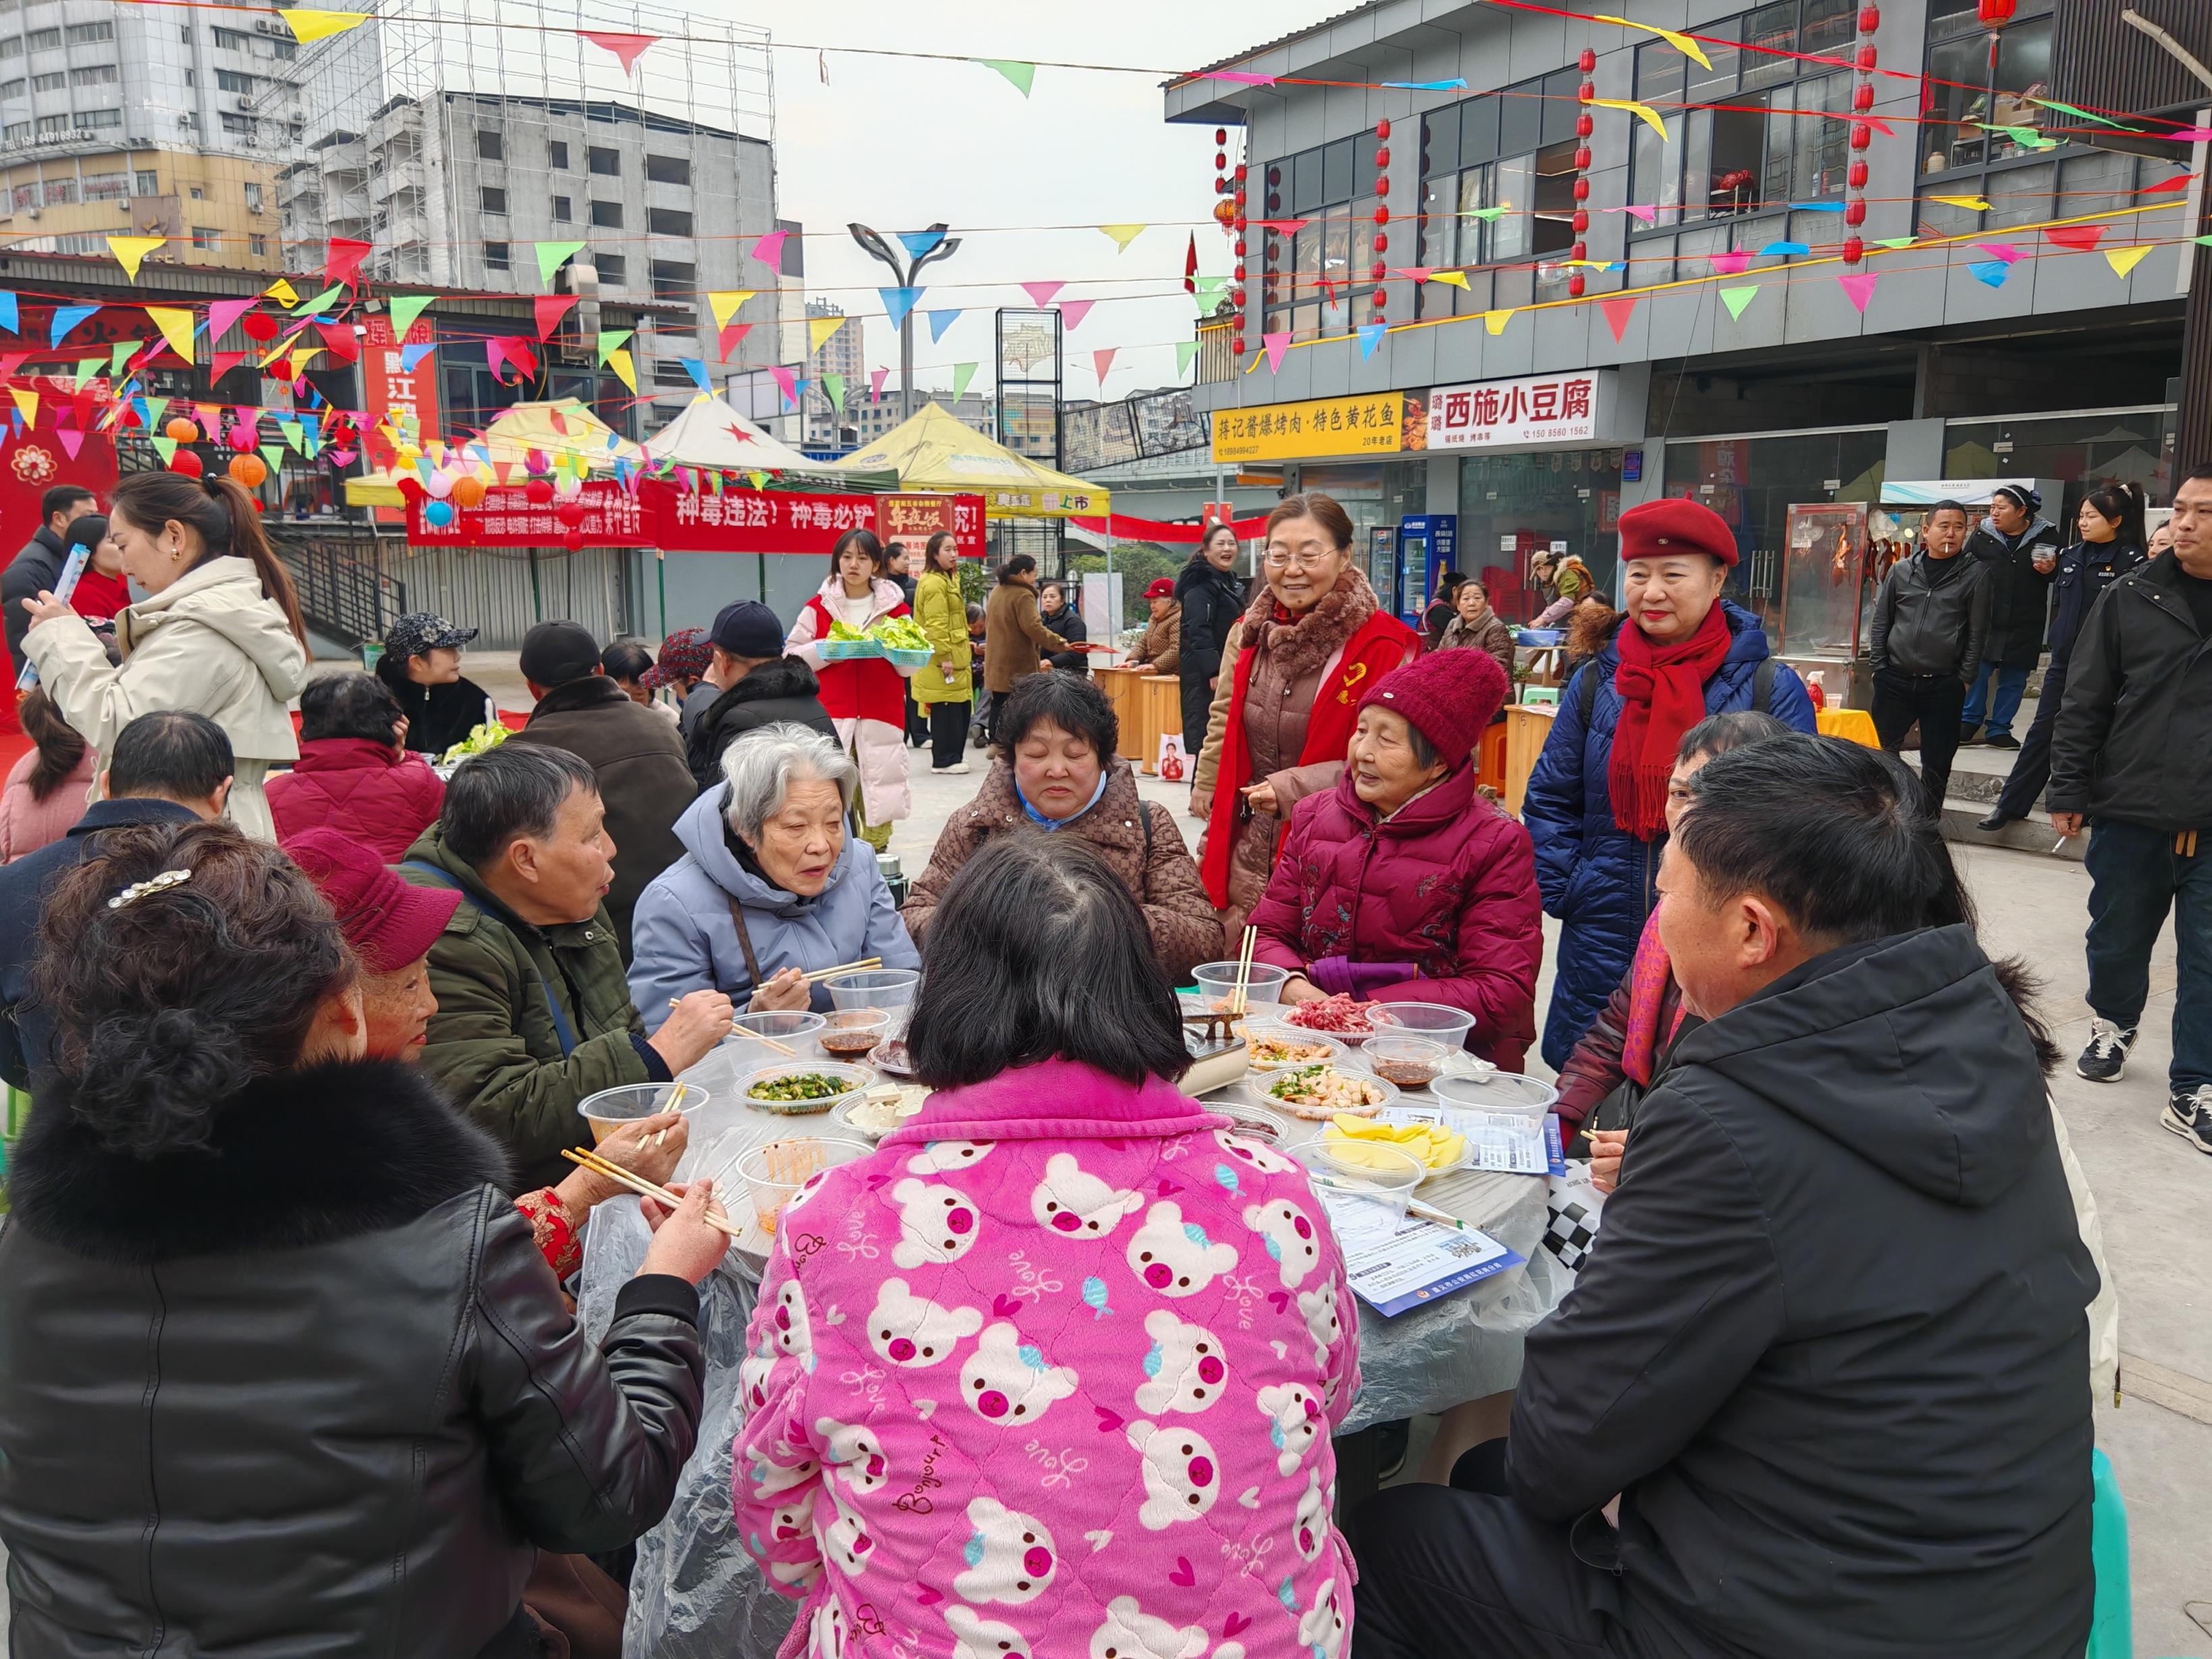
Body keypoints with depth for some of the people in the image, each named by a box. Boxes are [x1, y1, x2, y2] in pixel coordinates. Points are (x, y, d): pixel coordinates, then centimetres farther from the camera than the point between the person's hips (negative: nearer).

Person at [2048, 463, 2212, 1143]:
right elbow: (2084, 703, 0)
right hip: (2130, 814, 0)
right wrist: (2069, 791, -4)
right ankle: (2114, 1022, 42)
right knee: (2117, 938, 15)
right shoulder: (2132, 599, -2)